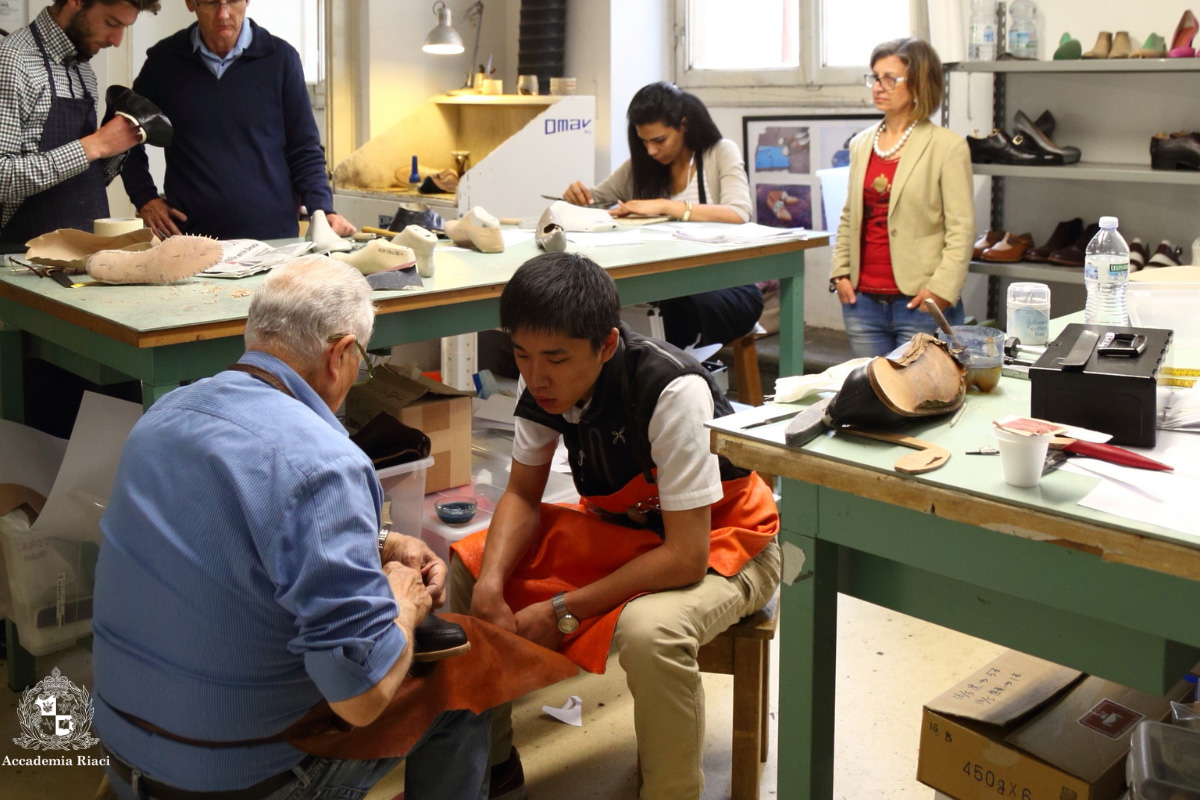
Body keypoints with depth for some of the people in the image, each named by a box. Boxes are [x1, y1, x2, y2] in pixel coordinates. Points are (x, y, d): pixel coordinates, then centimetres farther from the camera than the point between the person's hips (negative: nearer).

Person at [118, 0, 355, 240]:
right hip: (190, 234, 1)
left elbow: (304, 150, 4)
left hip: (274, 236, -1)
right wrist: (144, 198, 7)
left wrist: (323, 210, -8)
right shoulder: (164, 61, 5)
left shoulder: (280, 57, 1)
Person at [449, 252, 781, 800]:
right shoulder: (545, 383, -13)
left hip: (718, 542, -6)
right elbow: (522, 496, -2)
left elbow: (686, 556, -30)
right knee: (466, 566, -5)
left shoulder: (673, 392, -33)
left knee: (648, 630, -38)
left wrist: (562, 612, -26)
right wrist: (490, 584, -21)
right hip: (622, 528, 7)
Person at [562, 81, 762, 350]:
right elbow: (595, 198, 21)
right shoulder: (641, 165, 11)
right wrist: (577, 196, -5)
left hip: (727, 285, -3)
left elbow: (738, 214, -19)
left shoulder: (721, 153, -1)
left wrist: (663, 206, -25)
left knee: (683, 305, -37)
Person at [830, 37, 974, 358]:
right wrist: (840, 272, 8)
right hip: (863, 301, 5)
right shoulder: (861, 144, 13)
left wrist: (941, 289, -15)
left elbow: (962, 228, -7)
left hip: (921, 305, -5)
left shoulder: (947, 146, -4)